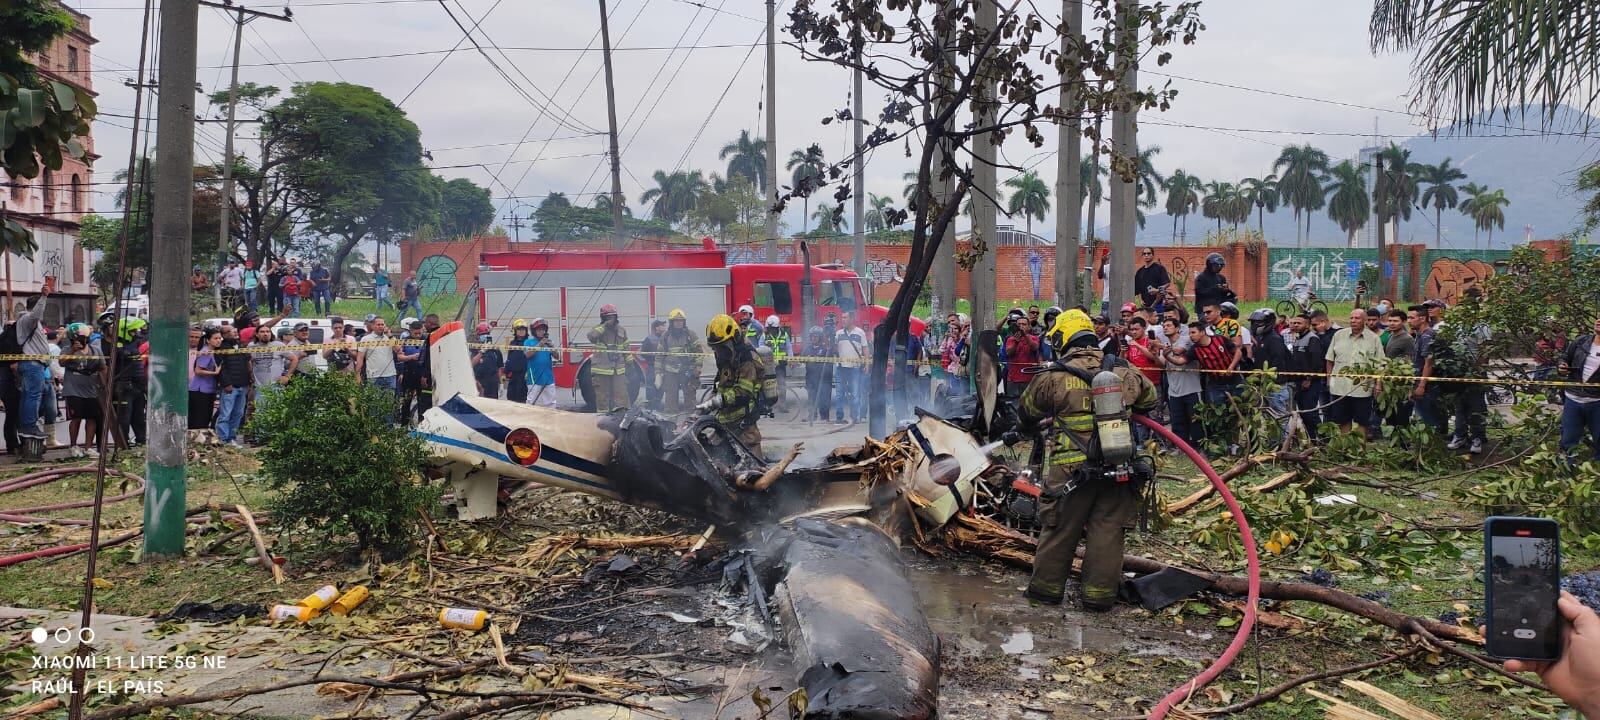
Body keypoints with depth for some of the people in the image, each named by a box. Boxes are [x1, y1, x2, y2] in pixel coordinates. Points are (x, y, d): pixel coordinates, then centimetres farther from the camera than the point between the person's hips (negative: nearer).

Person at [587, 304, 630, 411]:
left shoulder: (622, 330, 10)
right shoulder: (598, 329, -2)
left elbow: (626, 349, 17)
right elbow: (591, 336, -26)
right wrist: (605, 326, -25)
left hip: (619, 370, 3)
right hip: (601, 370, -3)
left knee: (621, 396, -1)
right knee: (602, 398, 4)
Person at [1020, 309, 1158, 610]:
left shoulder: (1054, 377, -5)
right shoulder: (1123, 372, 6)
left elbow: (1026, 412, 10)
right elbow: (1150, 398, 24)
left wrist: (1040, 424, 33)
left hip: (1073, 468, -3)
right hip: (1119, 468, 3)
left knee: (1059, 528, 11)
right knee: (1107, 529, 10)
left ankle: (1046, 587, 22)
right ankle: (1099, 594, 13)